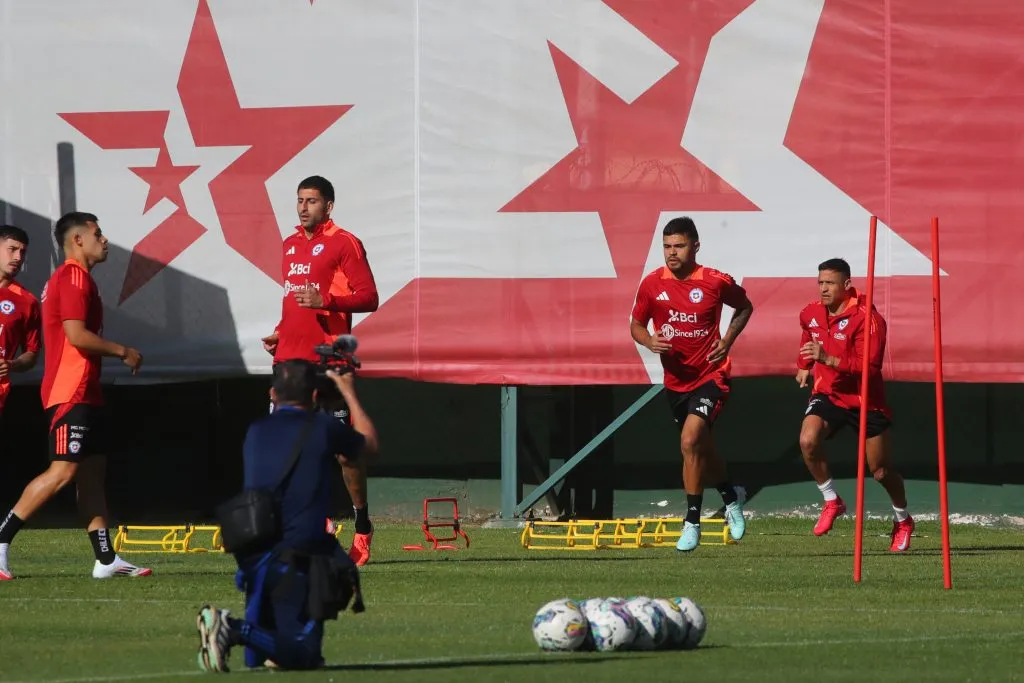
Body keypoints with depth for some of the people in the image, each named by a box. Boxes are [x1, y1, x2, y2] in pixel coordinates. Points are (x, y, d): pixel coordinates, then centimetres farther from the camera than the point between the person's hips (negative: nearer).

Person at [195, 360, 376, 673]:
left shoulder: (256, 432, 14)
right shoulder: (323, 428, 0)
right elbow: (369, 444, 21)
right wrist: (349, 394, 34)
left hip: (255, 558, 6)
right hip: (298, 560, -6)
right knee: (301, 656, -8)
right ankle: (235, 630, -27)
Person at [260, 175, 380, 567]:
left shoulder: (343, 244, -5)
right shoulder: (291, 245, 18)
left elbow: (369, 298, -11)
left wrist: (325, 300, -23)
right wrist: (279, 334, 16)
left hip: (327, 358, -7)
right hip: (290, 356, 7)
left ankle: (362, 526, 8)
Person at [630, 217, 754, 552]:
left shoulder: (716, 282, -12)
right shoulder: (652, 284, -4)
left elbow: (744, 307, 8)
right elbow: (636, 325, 8)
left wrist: (727, 341, -6)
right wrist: (650, 341, -14)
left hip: (710, 376, -5)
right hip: (676, 379, 5)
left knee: (690, 440, -23)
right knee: (701, 447, 19)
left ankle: (692, 522, -12)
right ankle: (731, 496, 49)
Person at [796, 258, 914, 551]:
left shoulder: (868, 318, -21)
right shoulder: (811, 314, -1)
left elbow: (870, 368, -30)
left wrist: (828, 359, -38)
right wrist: (804, 365, 18)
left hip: (865, 400, -4)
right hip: (828, 395, 4)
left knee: (881, 471, 7)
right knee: (808, 440, -27)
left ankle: (902, 521, 34)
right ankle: (831, 502, -7)